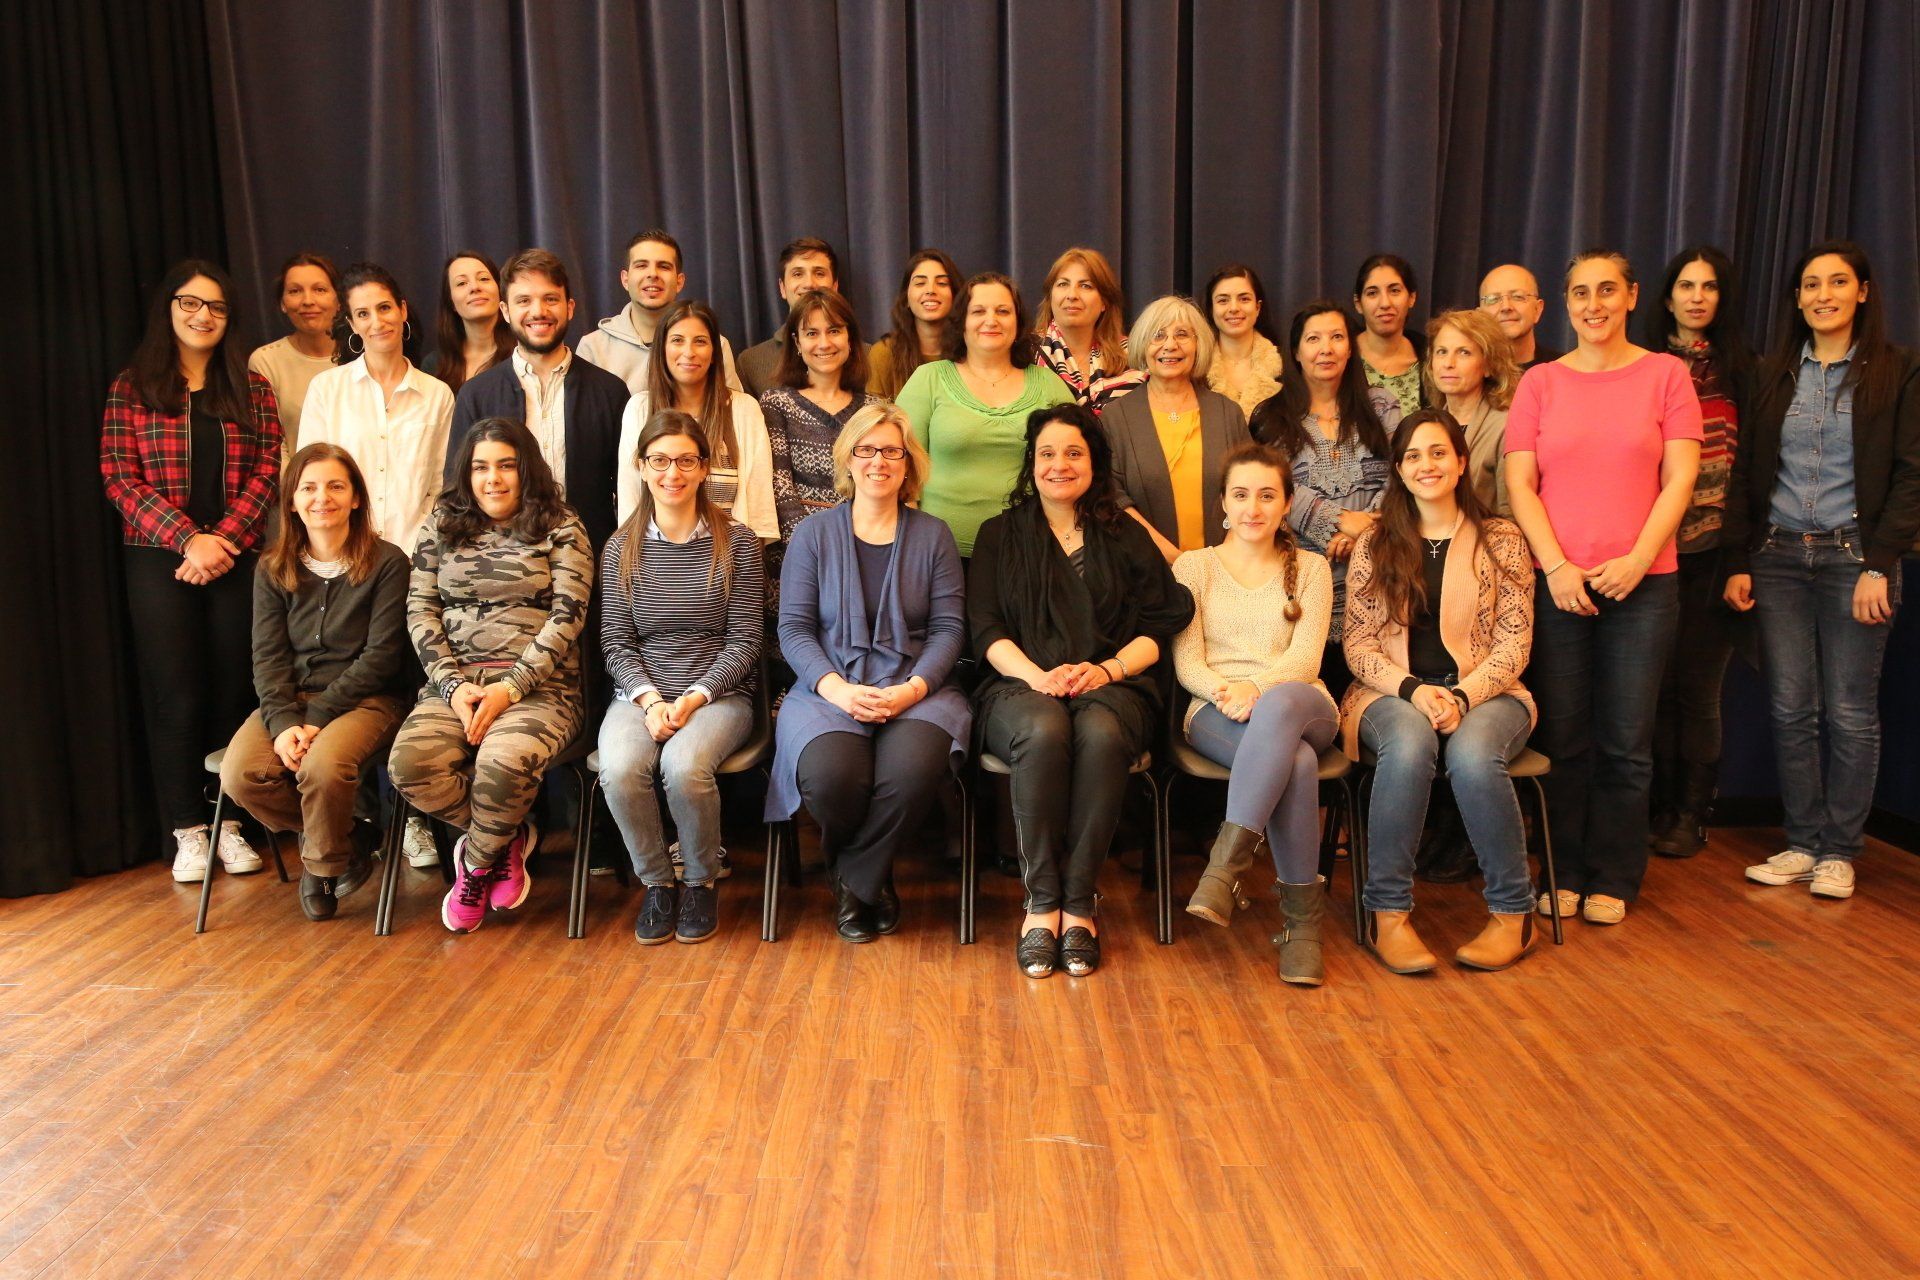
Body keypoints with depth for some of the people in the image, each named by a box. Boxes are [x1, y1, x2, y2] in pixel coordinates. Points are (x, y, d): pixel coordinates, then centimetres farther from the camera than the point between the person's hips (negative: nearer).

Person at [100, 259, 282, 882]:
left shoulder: (251, 387, 10)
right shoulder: (132, 388, 5)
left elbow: (267, 469, 1)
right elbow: (119, 478, -2)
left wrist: (225, 539, -12)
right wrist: (189, 539, -14)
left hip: (236, 557, 2)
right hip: (159, 558, -1)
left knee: (231, 690, 3)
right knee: (176, 693, 1)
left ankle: (228, 821, 12)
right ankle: (188, 829, 8)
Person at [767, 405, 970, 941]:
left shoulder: (932, 536, 11)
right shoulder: (814, 533, 9)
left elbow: (949, 628, 4)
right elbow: (794, 629, 3)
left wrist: (913, 689, -14)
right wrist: (837, 688, -14)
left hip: (917, 690, 0)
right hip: (829, 689, 0)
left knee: (911, 771, -34)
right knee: (831, 777, -32)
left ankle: (855, 878, -2)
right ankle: (872, 879, 4)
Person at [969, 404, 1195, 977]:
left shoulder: (1127, 537, 20)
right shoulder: (1000, 535, 19)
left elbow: (1157, 629, 10)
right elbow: (986, 629, 7)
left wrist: (1106, 669, -10)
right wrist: (1036, 674, -12)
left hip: (1111, 685, 0)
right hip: (1020, 684, 0)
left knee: (1101, 735, -36)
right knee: (1044, 732, -37)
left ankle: (1078, 903, -28)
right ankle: (1041, 902, -29)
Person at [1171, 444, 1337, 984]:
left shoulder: (1310, 569, 17)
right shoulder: (1194, 566, 15)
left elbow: (1306, 657, 1)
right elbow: (1186, 662, 5)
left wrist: (1256, 686, -21)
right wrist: (1221, 690, -19)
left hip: (1301, 705, 1)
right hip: (1215, 714, -1)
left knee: (1278, 705, -41)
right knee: (1296, 761, -37)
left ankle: (1225, 863, -40)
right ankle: (1303, 917, -28)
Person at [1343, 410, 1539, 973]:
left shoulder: (1500, 540, 7)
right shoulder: (1374, 545, 10)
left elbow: (1514, 644, 1)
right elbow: (1358, 643, 4)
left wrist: (1463, 696, -16)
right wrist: (1413, 690, -14)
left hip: (1484, 693, 0)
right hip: (1394, 694, 0)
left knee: (1471, 753, -35)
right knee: (1410, 742, -36)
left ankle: (1513, 913, -15)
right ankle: (1387, 913, -25)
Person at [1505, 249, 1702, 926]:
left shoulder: (1665, 374, 6)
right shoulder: (1540, 382, 8)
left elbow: (1680, 478, 1)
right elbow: (1520, 483, 2)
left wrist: (1637, 560, -11)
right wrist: (1556, 567, -9)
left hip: (1643, 583, 0)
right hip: (1555, 582, 1)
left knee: (1625, 743, 4)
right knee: (1562, 738, 4)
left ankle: (1611, 880, 16)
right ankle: (1563, 874, 16)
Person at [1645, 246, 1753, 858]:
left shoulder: (1739, 368, 8)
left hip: (1713, 551, 0)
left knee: (1697, 685, 2)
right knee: (1659, 682, 3)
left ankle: (1692, 816, 13)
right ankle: (1661, 808, 15)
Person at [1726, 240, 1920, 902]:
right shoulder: (1776, 375, 11)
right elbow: (1746, 474, 10)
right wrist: (1738, 562, 3)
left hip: (1853, 557, -3)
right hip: (1778, 558, 3)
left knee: (1850, 714, 2)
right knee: (1790, 710, 3)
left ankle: (1838, 852, 13)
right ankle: (1802, 844, 14)